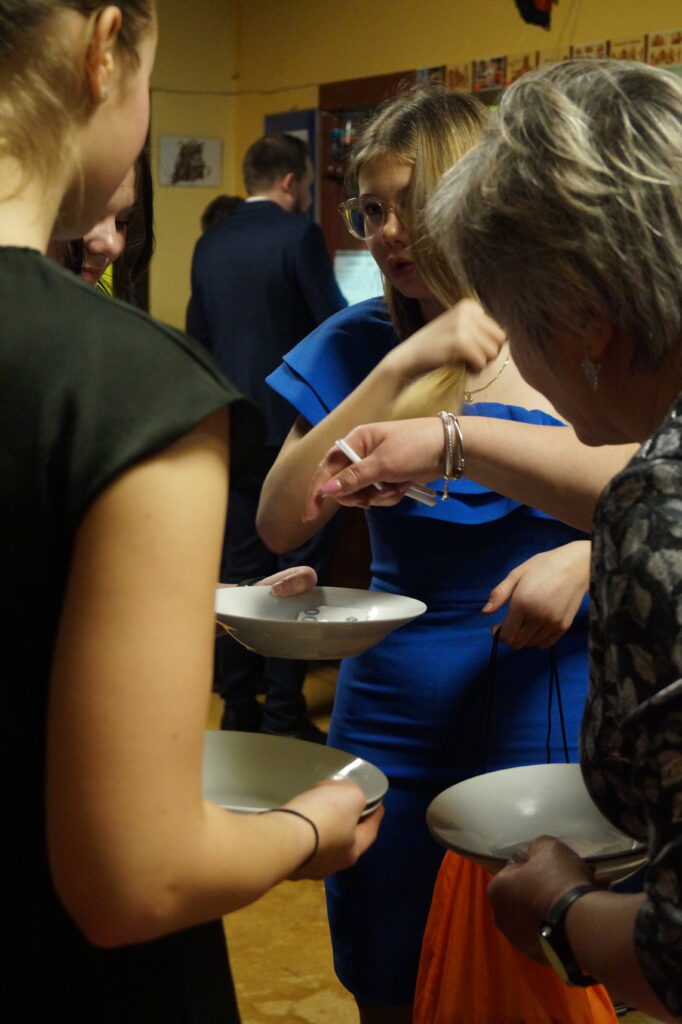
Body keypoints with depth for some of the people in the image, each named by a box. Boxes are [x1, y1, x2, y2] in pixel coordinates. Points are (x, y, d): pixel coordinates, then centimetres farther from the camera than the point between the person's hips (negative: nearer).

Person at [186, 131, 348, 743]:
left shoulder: (211, 244, 8)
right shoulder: (299, 235, -10)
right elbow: (336, 323, -12)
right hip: (296, 424, -6)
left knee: (241, 568, 11)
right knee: (298, 572, 0)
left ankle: (239, 707, 16)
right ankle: (283, 711, 2)